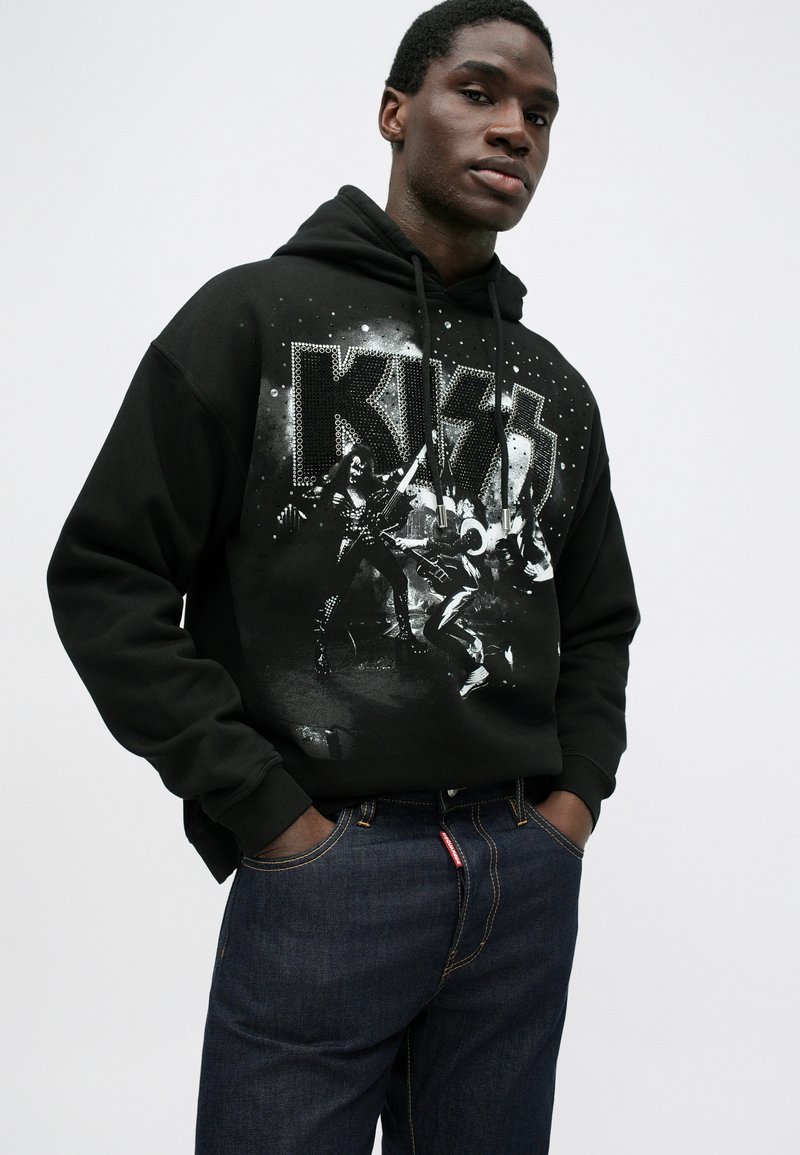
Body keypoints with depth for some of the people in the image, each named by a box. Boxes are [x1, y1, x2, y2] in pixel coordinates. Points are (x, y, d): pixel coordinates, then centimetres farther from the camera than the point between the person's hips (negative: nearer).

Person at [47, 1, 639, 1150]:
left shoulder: (555, 387, 13)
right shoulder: (256, 316, -1)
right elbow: (106, 575, -6)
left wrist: (578, 794, 6)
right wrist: (267, 814, -10)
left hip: (529, 881, 5)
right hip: (325, 873, -4)